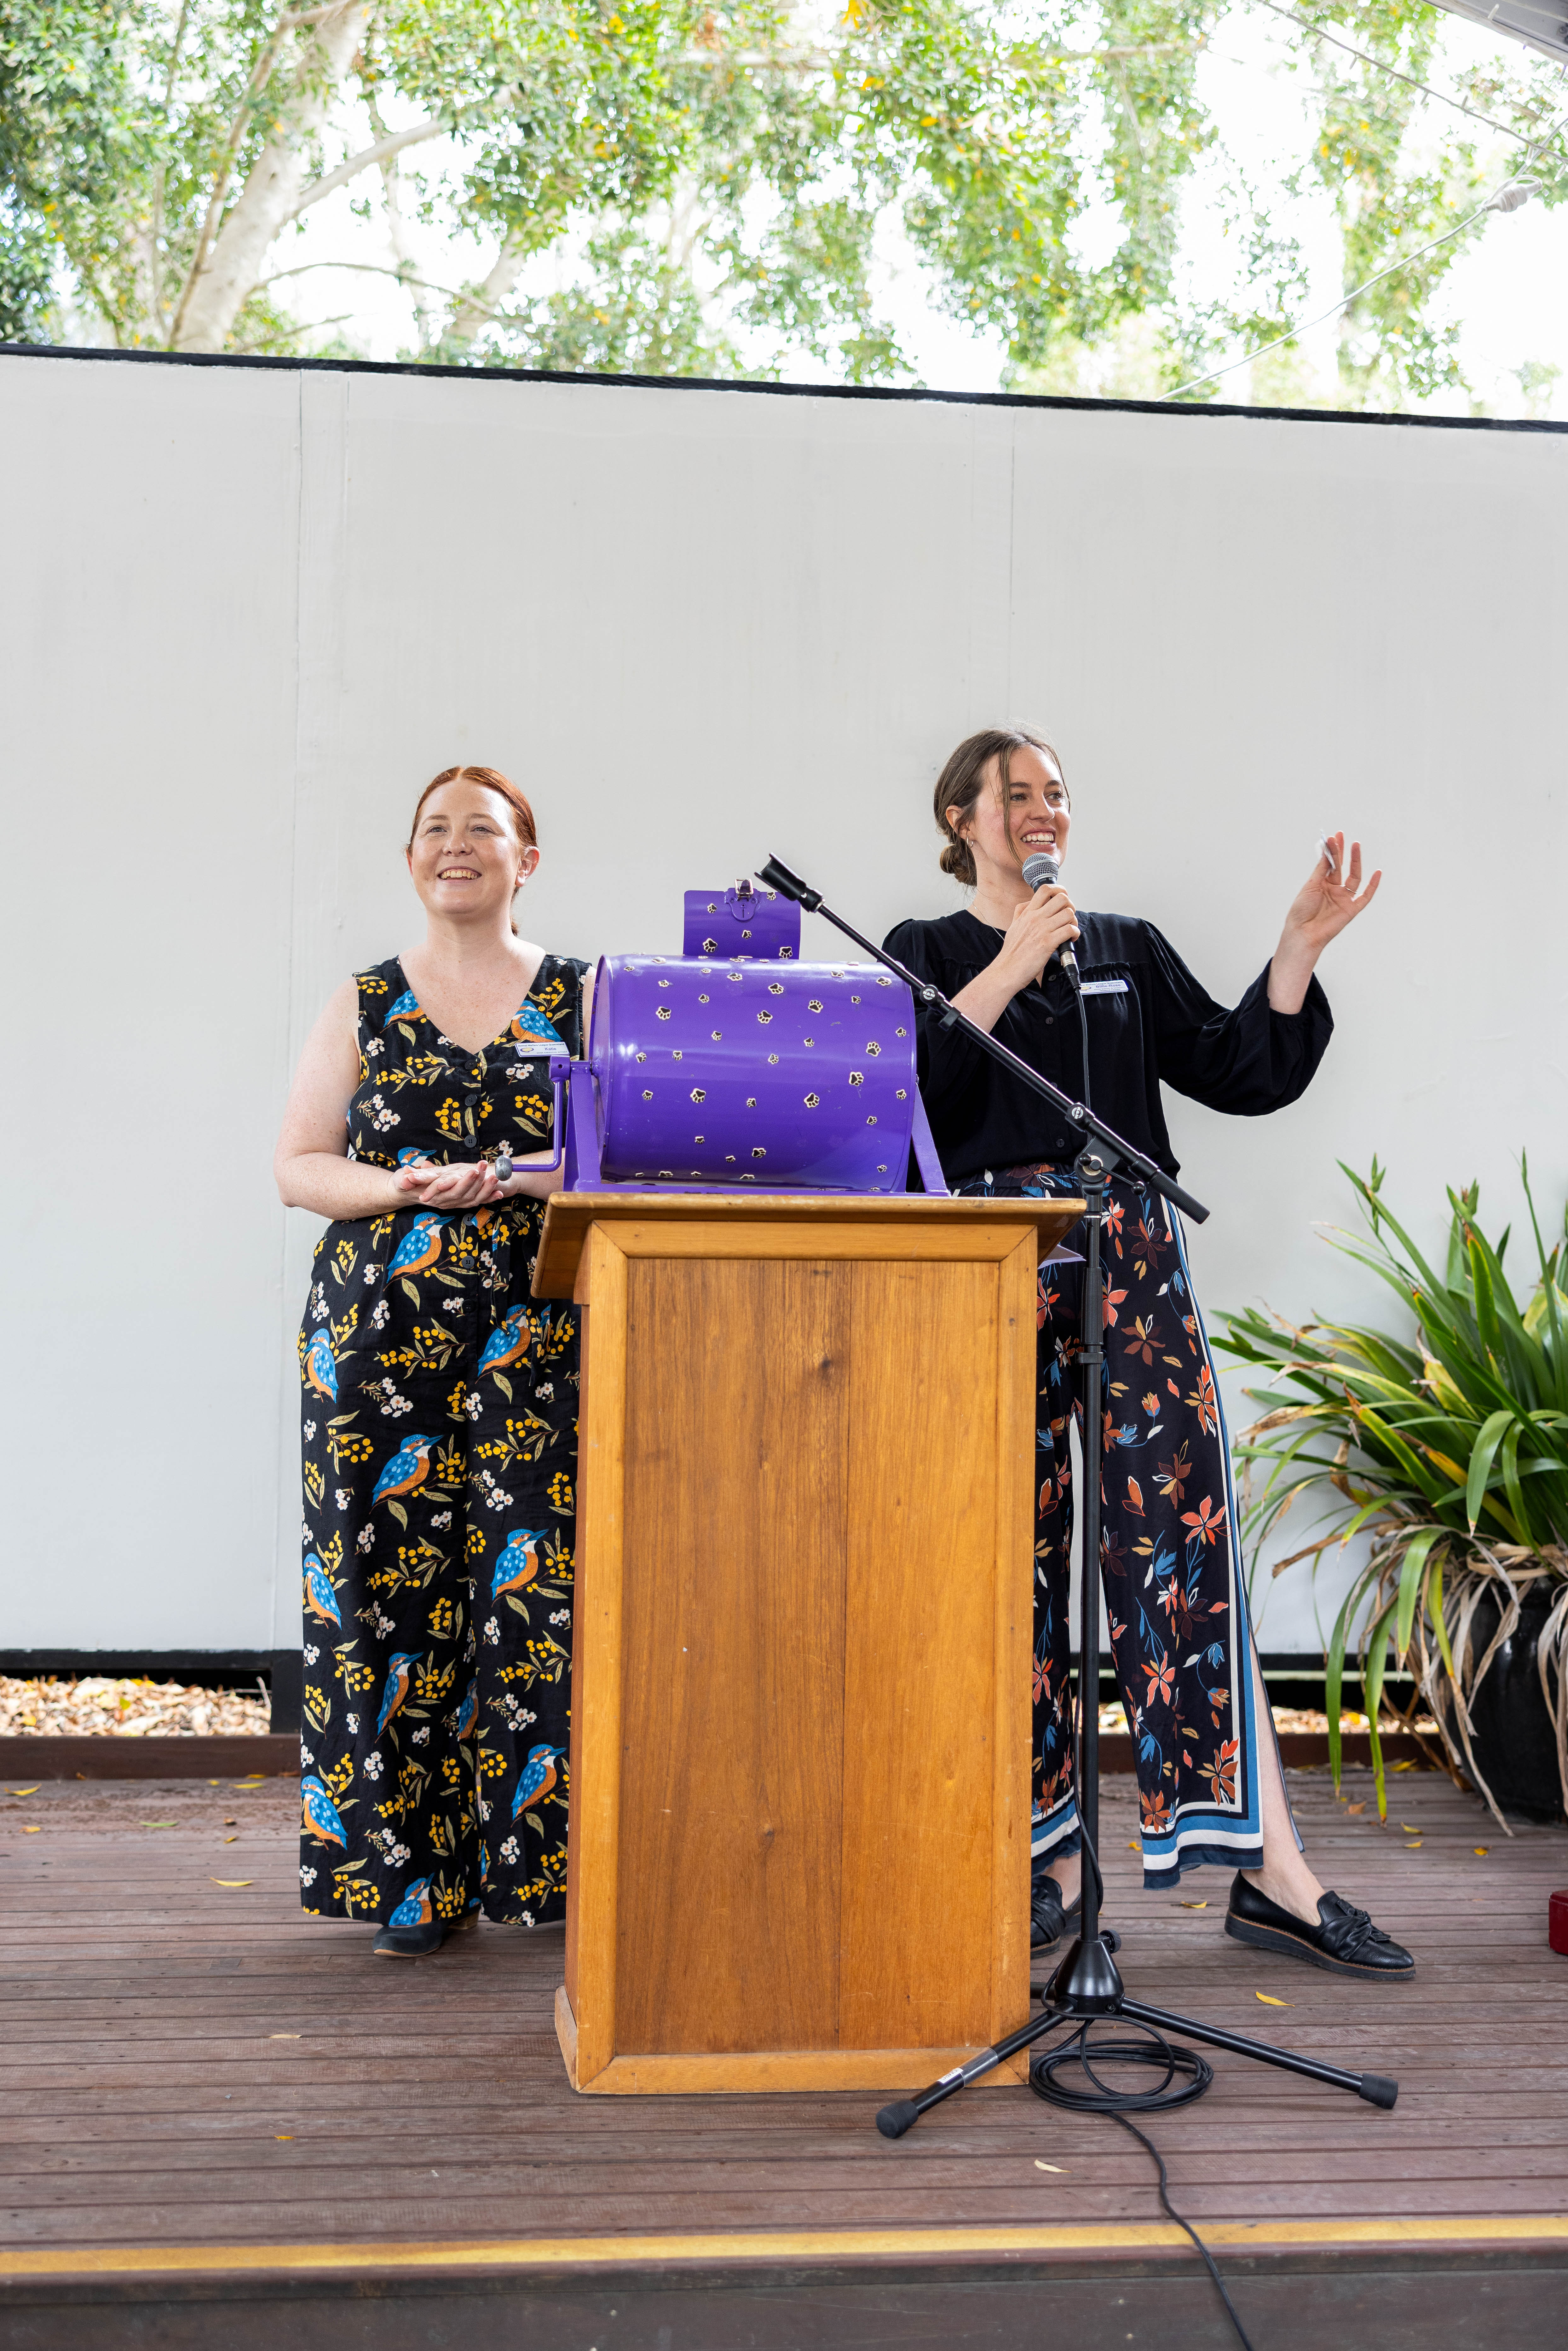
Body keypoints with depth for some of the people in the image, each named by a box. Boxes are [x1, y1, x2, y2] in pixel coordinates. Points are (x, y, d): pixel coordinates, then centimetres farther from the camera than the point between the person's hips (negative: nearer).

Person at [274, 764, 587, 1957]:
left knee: (538, 1579, -6)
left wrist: (557, 1179, -15)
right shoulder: (365, 1006, 12)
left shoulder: (584, 999, 10)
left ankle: (542, 1856, 6)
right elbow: (299, 1167, 8)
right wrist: (409, 1187, -10)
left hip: (539, 1331, -1)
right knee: (392, 1575, -1)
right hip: (385, 1322, 1)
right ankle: (408, 1871, 11)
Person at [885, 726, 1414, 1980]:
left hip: (1131, 1257, 2)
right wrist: (1011, 969, -9)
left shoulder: (1129, 948, 21)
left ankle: (1270, 1865, -8)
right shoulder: (927, 953, 13)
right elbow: (909, 1095, -6)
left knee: (1185, 1530, -9)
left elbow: (1247, 1074, 14)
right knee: (1017, 1552, -2)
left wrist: (1300, 948, 4)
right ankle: (1051, 1861, 9)